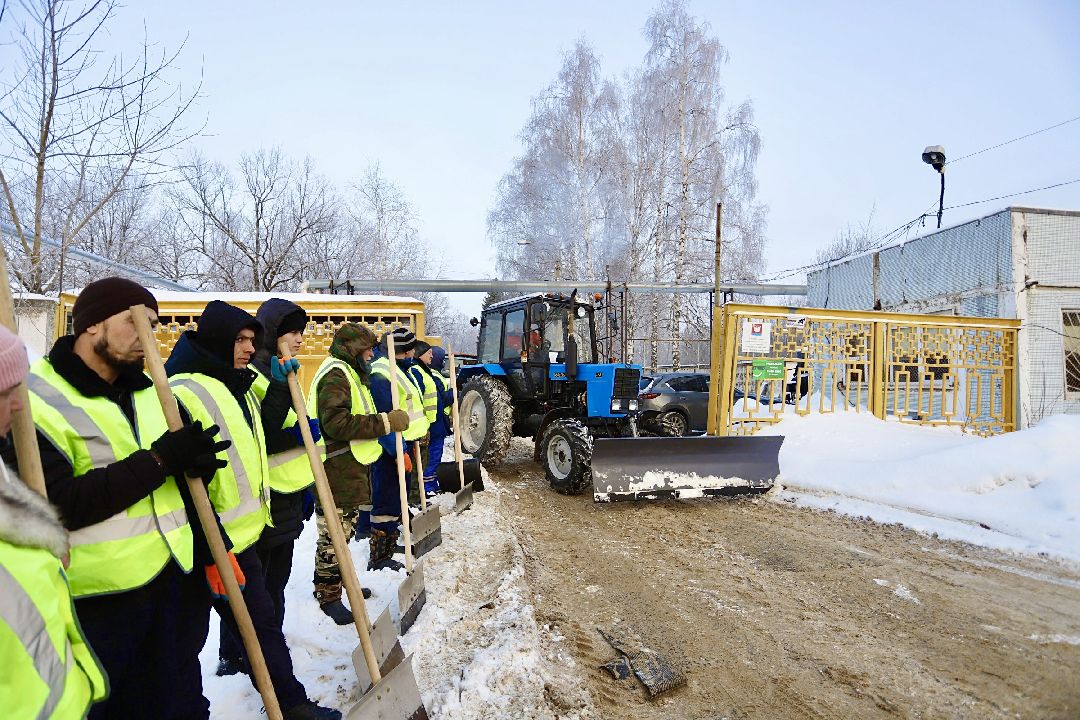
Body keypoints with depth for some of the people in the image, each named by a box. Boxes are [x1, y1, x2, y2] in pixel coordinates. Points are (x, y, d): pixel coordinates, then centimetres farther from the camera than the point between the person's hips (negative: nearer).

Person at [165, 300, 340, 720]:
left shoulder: (235, 386, 9)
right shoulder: (183, 394, -19)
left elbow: (263, 442, 14)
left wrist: (279, 389, 5)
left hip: (240, 534, 9)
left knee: (262, 622, 17)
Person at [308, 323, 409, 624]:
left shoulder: (349, 373, 19)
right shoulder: (335, 375, -16)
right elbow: (336, 423, -28)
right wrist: (385, 422, -26)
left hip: (350, 471, 11)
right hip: (336, 473, -11)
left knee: (344, 531, 21)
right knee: (334, 535, 2)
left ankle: (339, 581, 36)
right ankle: (327, 595, 15)